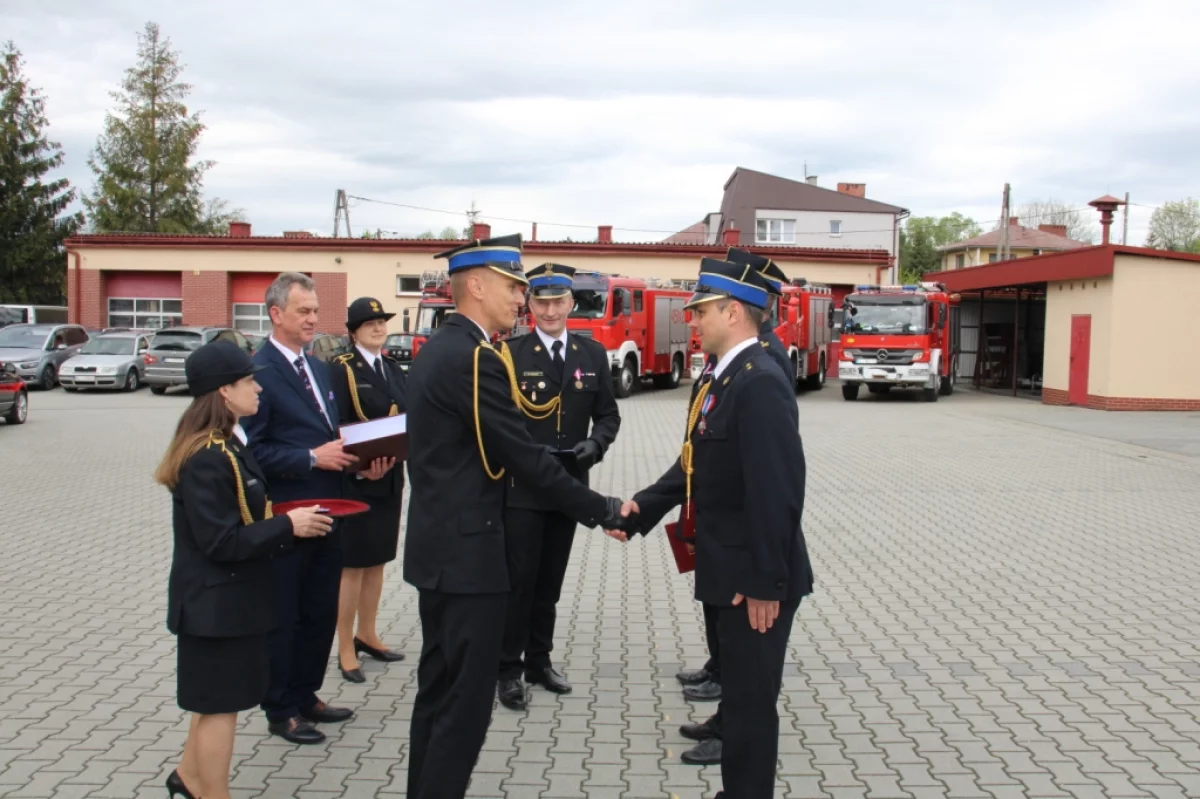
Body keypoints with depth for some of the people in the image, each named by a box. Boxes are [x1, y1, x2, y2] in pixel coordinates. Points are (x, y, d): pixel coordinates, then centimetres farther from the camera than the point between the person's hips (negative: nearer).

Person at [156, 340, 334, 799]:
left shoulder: (227, 444, 7)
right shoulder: (207, 458, -24)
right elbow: (219, 541, -25)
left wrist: (288, 521, 4)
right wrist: (287, 527, -21)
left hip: (227, 596, 10)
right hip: (216, 601, -10)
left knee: (217, 697, 23)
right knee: (220, 703, 3)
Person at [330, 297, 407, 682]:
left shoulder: (393, 369, 12)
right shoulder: (341, 369, -9)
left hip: (390, 477, 7)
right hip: (354, 479, -7)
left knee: (377, 561, 15)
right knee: (352, 564, 0)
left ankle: (367, 635, 29)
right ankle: (346, 648, 11)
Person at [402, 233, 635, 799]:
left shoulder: (436, 349, 11)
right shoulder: (474, 358, -19)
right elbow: (526, 456, -20)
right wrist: (603, 511, -11)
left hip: (437, 545, 10)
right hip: (467, 551, -10)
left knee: (438, 688, 19)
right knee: (465, 699, -1)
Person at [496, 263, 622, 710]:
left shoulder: (594, 354, 7)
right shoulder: (509, 354, -5)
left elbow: (608, 414, 9)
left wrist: (595, 444, -10)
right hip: (520, 486, -4)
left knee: (550, 581, 14)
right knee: (518, 580, 0)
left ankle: (539, 661, 27)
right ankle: (509, 668, 12)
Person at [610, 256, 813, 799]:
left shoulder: (761, 383, -22)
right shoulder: (719, 379, 10)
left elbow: (777, 492, -25)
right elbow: (696, 464, 13)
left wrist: (766, 583, -24)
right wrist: (643, 505, 0)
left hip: (757, 578, -10)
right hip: (731, 570, 10)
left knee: (752, 699, 3)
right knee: (738, 688, 22)